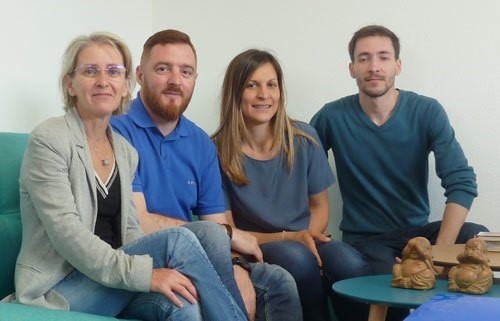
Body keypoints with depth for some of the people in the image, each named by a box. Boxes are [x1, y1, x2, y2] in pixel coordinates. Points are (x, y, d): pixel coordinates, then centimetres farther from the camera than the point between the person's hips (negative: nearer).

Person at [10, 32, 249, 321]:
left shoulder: (126, 152, 13)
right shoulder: (49, 140, -9)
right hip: (57, 291, -5)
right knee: (178, 240, -25)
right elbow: (66, 233, -19)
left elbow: (131, 232, 11)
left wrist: (158, 269, -11)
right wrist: (144, 273, -29)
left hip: (108, 287, 6)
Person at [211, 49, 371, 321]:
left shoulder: (304, 139, 0)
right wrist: (289, 238, -18)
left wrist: (309, 235, -12)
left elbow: (319, 205, 10)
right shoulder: (218, 152, -8)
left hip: (305, 242, 2)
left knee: (352, 266, -30)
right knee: (297, 258, -35)